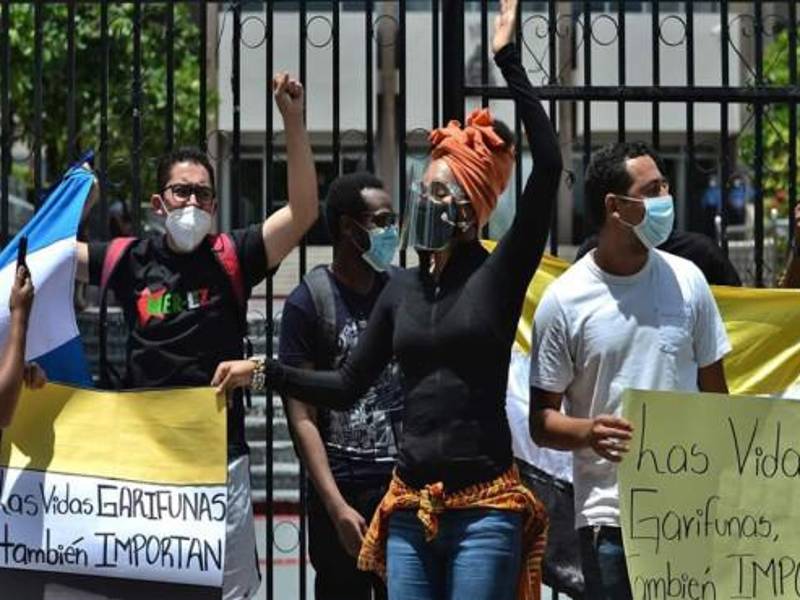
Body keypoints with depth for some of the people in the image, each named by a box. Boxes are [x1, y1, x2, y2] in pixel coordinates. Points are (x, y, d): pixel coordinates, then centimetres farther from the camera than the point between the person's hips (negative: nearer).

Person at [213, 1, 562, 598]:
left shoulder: (499, 275, -3)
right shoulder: (403, 288, 12)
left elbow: (549, 165, -14)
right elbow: (348, 386, 18)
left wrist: (509, 61, -12)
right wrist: (264, 371, 9)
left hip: (484, 509, -5)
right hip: (410, 510, 5)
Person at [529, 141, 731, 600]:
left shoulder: (687, 281, 6)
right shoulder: (564, 301, -2)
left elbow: (715, 395, 13)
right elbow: (542, 422, 1)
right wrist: (589, 433, -20)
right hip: (609, 515, -2)